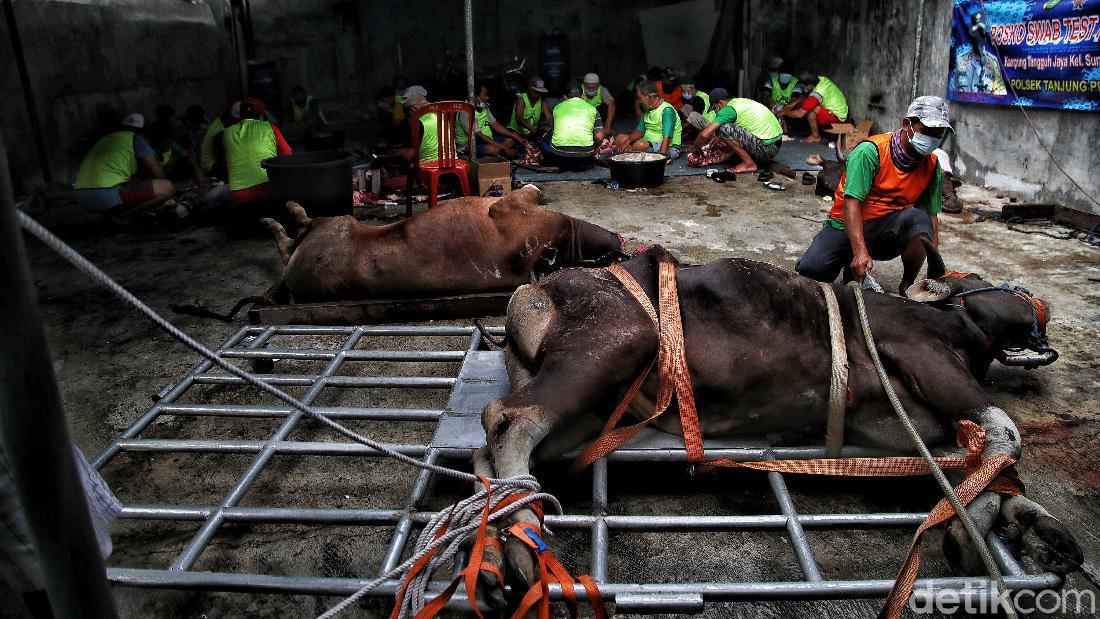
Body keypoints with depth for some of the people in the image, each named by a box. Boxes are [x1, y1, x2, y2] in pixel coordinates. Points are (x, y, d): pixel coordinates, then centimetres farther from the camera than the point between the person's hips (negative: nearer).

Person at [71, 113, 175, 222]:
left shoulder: (104, 139, 31)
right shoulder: (136, 138, 10)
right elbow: (159, 175, 5)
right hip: (108, 194, -8)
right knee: (168, 188, -6)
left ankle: (107, 213, 11)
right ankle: (120, 216, -5)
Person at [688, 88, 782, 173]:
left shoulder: (729, 109, -11)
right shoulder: (741, 102, 16)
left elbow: (705, 134, -14)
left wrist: (695, 147, 5)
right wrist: (717, 137, 35)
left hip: (766, 148, -10)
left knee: (722, 128, -14)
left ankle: (749, 163, -8)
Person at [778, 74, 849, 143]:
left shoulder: (816, 94, -29)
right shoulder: (822, 79, -6)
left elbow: (799, 114, -24)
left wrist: (784, 113, -9)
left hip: (837, 117, -9)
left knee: (810, 111, -22)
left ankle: (815, 136, -7)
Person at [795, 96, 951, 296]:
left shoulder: (932, 167, 2)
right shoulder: (870, 151, -15)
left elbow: (932, 215, 4)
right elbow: (851, 203, -23)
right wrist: (860, 252, -34)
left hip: (888, 227, 3)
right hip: (848, 225, -3)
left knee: (919, 219, -31)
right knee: (809, 270, -26)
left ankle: (908, 286, -9)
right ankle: (853, 265, 9)